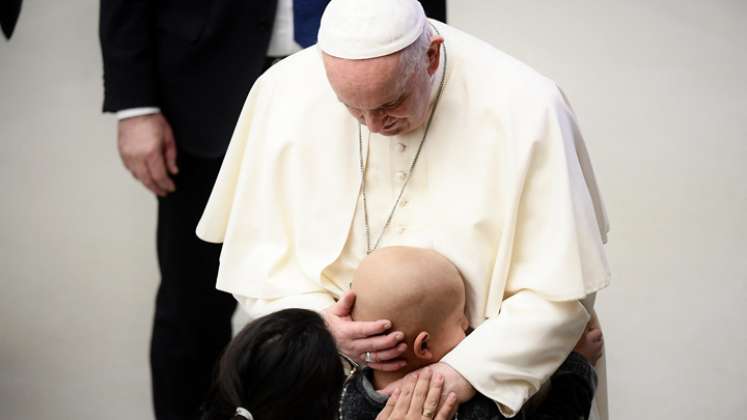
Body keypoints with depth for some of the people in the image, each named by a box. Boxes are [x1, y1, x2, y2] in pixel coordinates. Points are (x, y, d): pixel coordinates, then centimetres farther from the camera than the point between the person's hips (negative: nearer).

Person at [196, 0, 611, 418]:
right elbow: (255, 253, -1)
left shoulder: (525, 109, -16)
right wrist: (317, 323, -19)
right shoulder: (283, 94, -9)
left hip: (483, 384, -1)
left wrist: (457, 378, -24)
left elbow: (559, 289, -14)